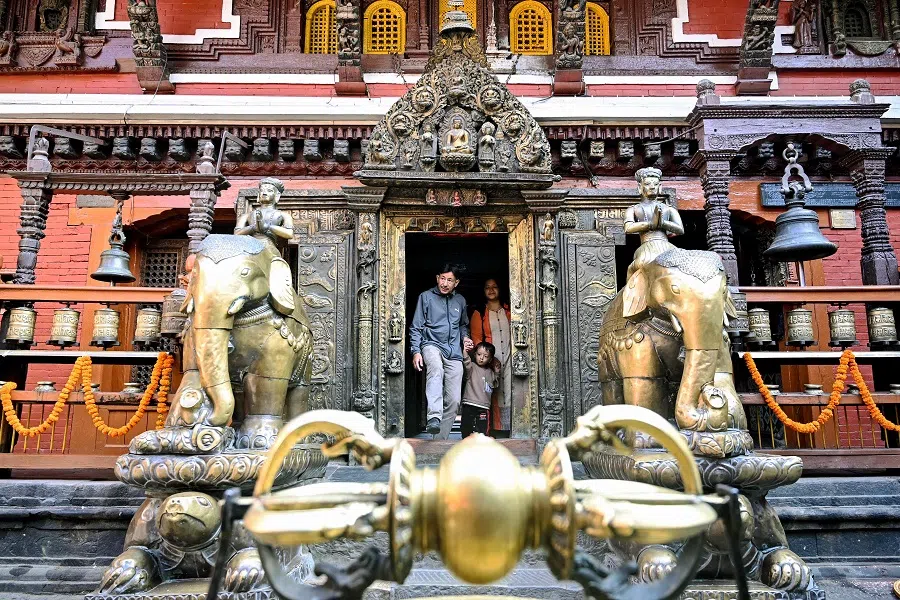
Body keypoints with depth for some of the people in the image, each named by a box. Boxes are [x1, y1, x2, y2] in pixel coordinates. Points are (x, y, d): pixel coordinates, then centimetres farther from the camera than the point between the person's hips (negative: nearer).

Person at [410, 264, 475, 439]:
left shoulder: (460, 301, 17)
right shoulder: (426, 297, 6)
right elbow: (416, 327, 4)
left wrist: (465, 337, 10)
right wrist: (416, 351, -8)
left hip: (454, 352, 4)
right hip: (432, 345, -4)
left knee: (453, 400, -4)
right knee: (435, 369, -40)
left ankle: (441, 440, 8)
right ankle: (434, 417, -53)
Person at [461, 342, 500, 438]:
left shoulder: (490, 372, 16)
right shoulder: (472, 367, 0)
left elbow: (495, 385, 31)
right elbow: (467, 363, -24)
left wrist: (497, 373, 17)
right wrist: (465, 352, -43)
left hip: (484, 408, 4)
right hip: (469, 406, -4)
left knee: (482, 432, 0)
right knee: (467, 432, -3)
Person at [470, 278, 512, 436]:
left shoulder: (508, 311, 14)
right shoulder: (479, 314, 8)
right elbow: (476, 338, 3)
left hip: (509, 359, 2)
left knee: (509, 393, -4)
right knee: (493, 395, -5)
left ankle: (509, 428, -1)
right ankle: (495, 428, -1)